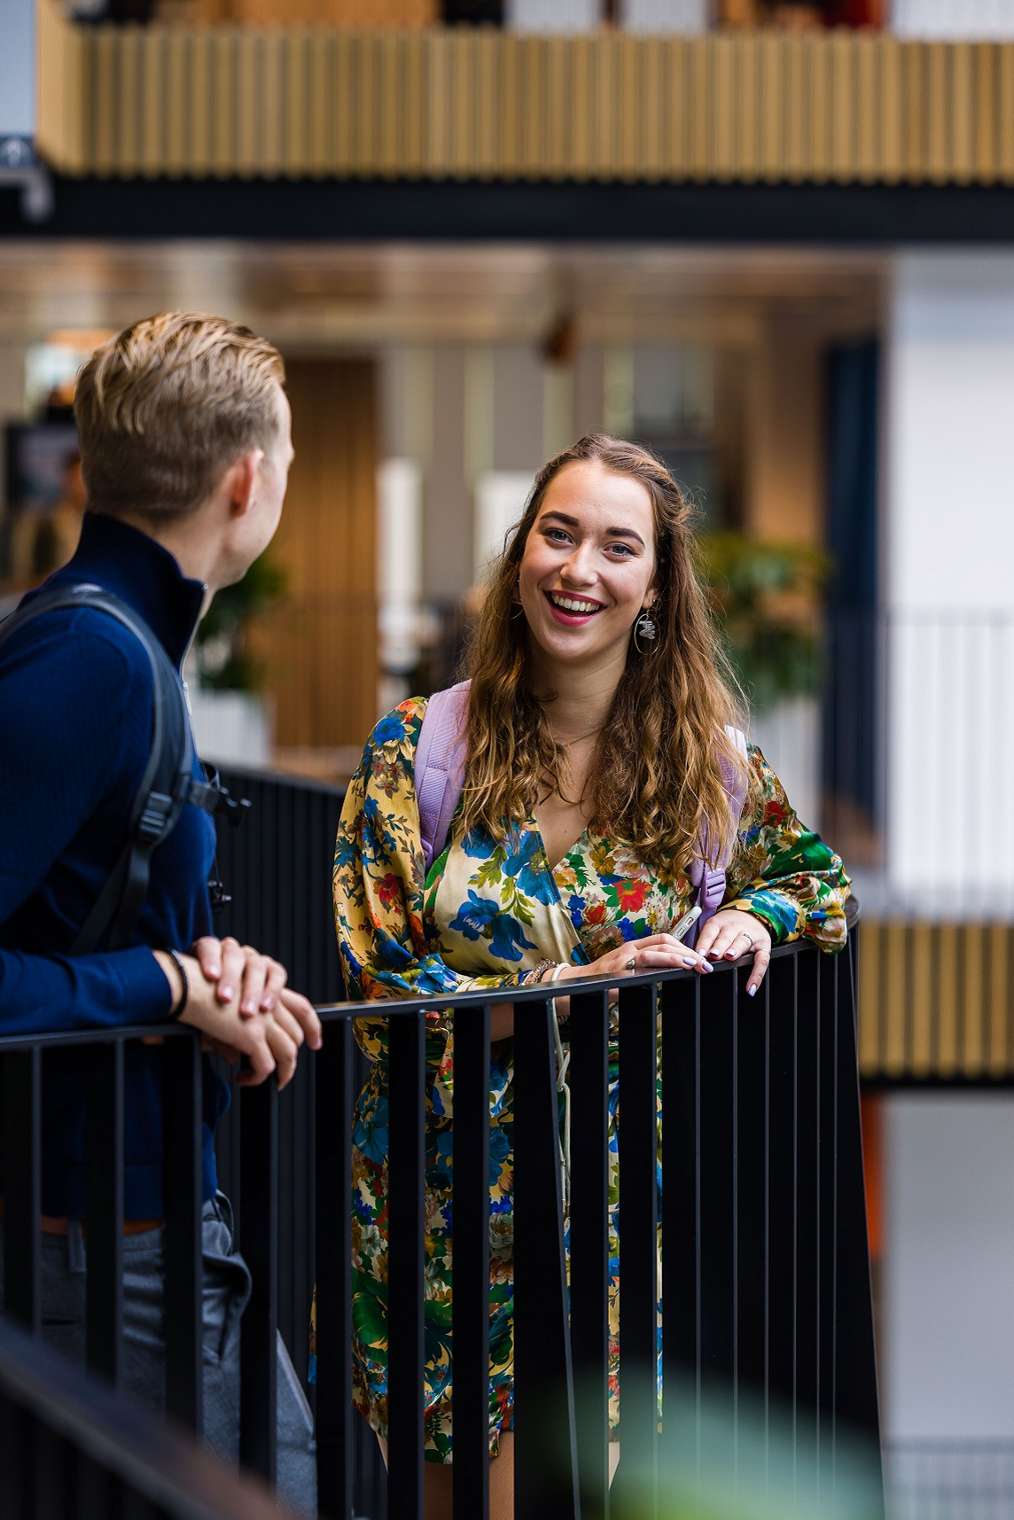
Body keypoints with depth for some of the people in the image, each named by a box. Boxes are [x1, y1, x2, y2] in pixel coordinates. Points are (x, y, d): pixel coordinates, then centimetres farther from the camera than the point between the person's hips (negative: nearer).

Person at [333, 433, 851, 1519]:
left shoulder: (709, 761, 0)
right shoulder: (416, 750, -5)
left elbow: (814, 873, 18)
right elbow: (379, 986, -9)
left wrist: (750, 918, -5)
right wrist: (576, 984, -18)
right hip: (446, 1194, 0)